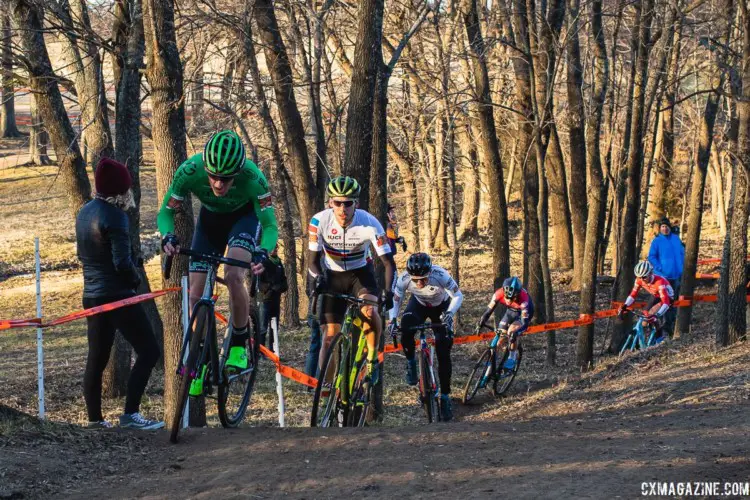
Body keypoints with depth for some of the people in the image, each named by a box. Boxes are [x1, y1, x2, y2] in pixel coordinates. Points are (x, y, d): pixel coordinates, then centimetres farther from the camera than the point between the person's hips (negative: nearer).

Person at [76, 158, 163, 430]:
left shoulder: (84, 212, 10)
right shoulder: (114, 216, -18)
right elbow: (122, 262, -21)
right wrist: (135, 278, -3)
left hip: (92, 295, 9)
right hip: (117, 295, -9)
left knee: (96, 359, 14)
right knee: (148, 351, -4)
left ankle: (94, 419, 18)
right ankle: (130, 414, -10)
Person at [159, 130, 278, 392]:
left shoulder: (252, 177, -39)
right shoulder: (189, 171, -34)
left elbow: (270, 225, -36)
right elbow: (165, 212, -24)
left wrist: (264, 252, -57)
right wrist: (168, 236, -46)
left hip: (244, 216, -2)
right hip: (210, 218, 3)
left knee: (233, 276, -29)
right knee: (196, 294, -6)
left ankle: (239, 345, -8)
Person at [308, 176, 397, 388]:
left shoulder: (369, 223, -27)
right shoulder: (320, 221, -23)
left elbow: (388, 261, -23)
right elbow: (313, 260, -15)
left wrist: (388, 292, -38)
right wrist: (318, 278, -36)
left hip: (361, 273, -1)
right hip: (333, 276, 1)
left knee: (370, 311, -32)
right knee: (330, 336, -7)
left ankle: (372, 360, -9)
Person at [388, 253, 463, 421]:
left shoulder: (440, 275, -38)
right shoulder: (404, 279, -32)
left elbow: (458, 296, -24)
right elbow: (395, 299, -15)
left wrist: (449, 313, -40)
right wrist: (392, 319, -30)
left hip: (441, 307, -1)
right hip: (418, 304, 2)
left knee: (444, 353, -10)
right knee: (405, 330, -30)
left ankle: (445, 396, -1)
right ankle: (411, 362, -2)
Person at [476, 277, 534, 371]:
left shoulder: (523, 298, -41)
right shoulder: (499, 293, -32)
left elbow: (525, 322, -41)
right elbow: (489, 309, -26)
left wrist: (515, 332, -56)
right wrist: (479, 325, -32)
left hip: (523, 313, -4)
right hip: (510, 311, 4)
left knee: (511, 332, -26)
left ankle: (512, 358, -11)